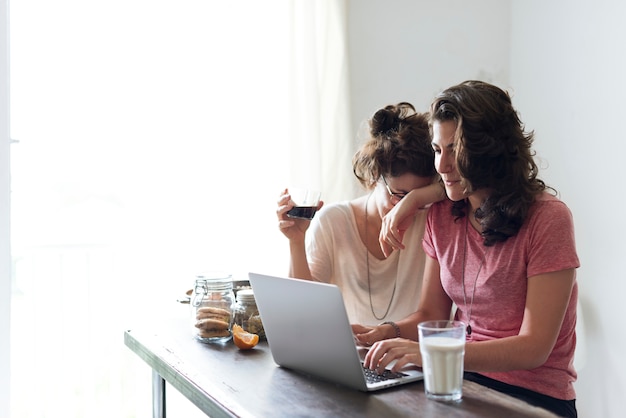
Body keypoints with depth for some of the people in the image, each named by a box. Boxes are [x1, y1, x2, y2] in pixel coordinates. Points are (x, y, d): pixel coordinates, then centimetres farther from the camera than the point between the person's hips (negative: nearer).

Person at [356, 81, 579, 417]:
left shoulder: (547, 218, -13)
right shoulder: (442, 216, 6)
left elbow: (533, 349, -17)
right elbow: (430, 315, 8)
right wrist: (384, 334, -13)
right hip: (462, 381, 5)